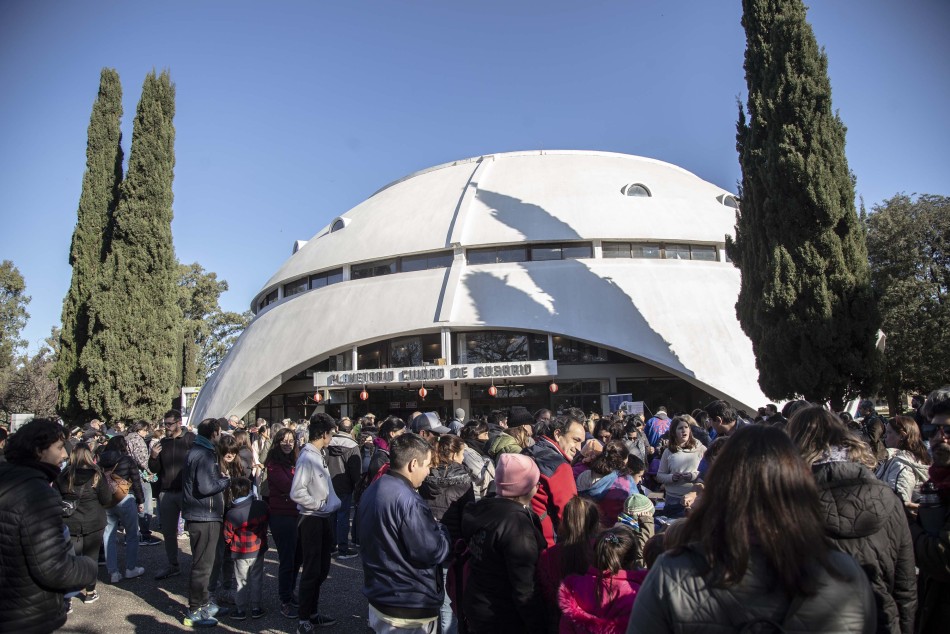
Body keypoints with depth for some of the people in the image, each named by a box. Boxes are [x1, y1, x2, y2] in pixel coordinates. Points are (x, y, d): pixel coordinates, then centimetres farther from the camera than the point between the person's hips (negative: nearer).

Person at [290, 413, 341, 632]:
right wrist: (321, 505, -19)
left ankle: (313, 613, 32)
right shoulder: (307, 457, -21)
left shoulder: (319, 455, 6)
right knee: (312, 571, 2)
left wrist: (333, 503, 4)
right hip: (311, 520, -9)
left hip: (324, 519, 9)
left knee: (321, 569, 18)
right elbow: (297, 493, -27)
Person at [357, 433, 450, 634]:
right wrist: (440, 528, -4)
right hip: (411, 609, -9)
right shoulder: (408, 501, -26)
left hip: (378, 597, 9)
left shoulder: (372, 491, 4)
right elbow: (435, 553, -25)